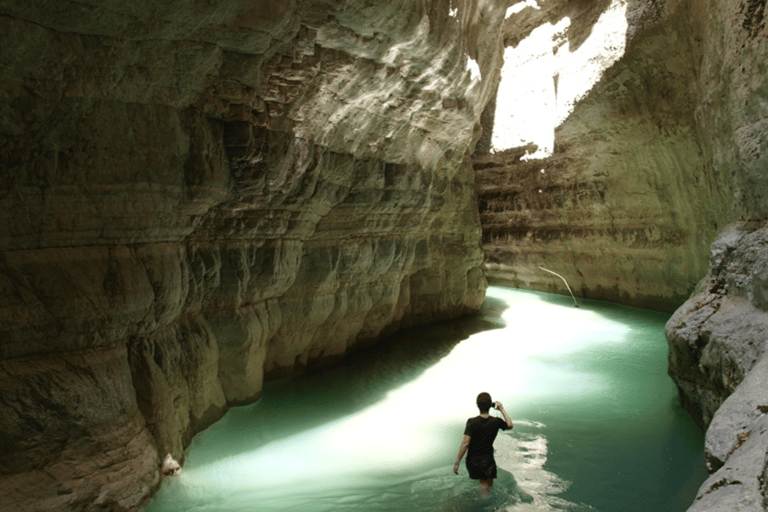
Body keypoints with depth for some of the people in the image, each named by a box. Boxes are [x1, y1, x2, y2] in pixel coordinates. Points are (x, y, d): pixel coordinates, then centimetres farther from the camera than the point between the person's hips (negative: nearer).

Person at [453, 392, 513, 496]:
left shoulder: (472, 422, -17)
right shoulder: (496, 422, -11)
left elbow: (465, 443, -21)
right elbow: (510, 425, 11)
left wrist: (457, 462, -14)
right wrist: (502, 409, 17)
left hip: (472, 460, 1)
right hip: (487, 461, -1)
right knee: (487, 486, 6)